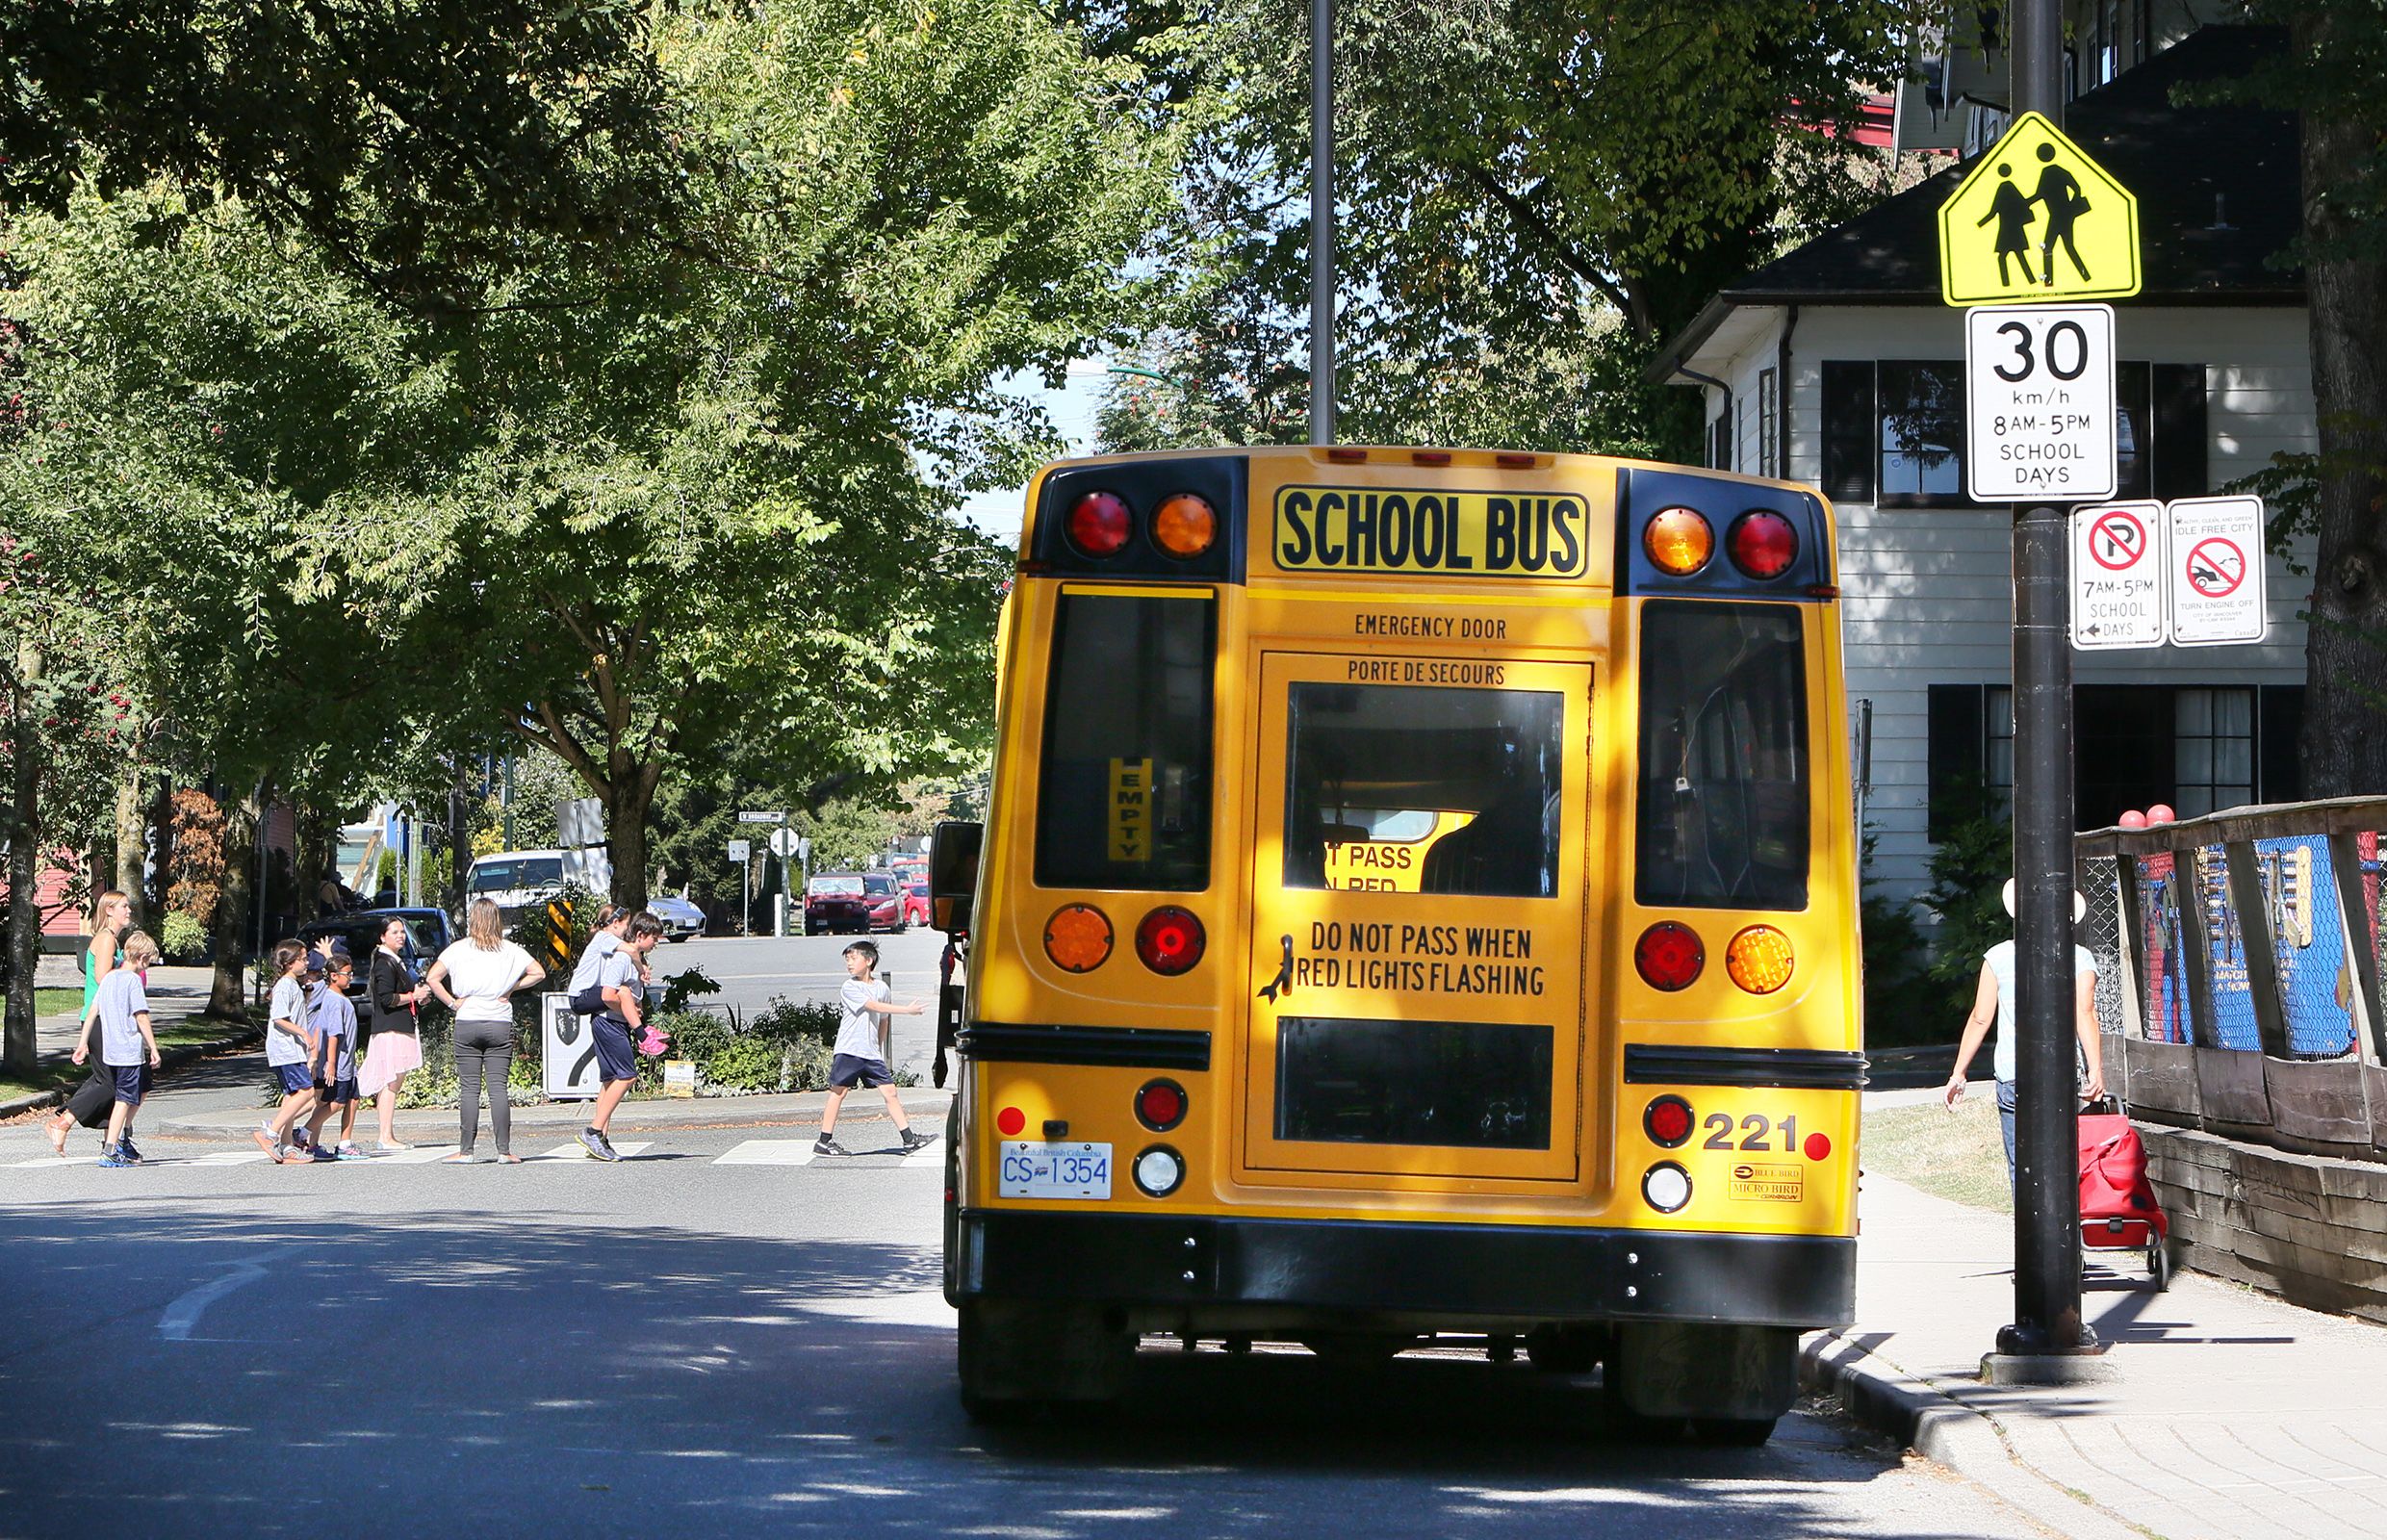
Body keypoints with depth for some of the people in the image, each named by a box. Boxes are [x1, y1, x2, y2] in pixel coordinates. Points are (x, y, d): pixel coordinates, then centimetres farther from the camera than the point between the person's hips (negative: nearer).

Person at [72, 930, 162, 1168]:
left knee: (142, 1088, 23)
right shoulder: (132, 980, -11)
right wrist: (154, 1050, -13)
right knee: (125, 1099, -3)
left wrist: (83, 1044, 17)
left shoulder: (109, 978, 12)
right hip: (130, 1050, -8)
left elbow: (92, 1012, 13)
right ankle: (110, 1151, -7)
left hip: (109, 1050, 8)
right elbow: (141, 1017, -15)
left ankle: (123, 1138, 22)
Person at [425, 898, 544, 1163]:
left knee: (469, 1089, 1)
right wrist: (511, 988, 6)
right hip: (500, 1024, 1)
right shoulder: (510, 951, 3)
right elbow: (538, 973, 3)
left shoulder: (459, 950, 1)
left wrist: (452, 1002, 2)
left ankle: (466, 1150, 0)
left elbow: (432, 978, -4)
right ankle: (504, 1150, -3)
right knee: (498, 1087, 0)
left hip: (467, 1024, -1)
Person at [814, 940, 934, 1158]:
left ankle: (909, 1139, 2)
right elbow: (875, 1007, -16)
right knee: (838, 1092, -1)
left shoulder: (881, 987, 10)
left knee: (890, 1092, 2)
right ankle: (824, 1141, 5)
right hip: (848, 1050, -5)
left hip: (871, 1052, 5)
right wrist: (907, 1010, -16)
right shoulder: (850, 988, -7)